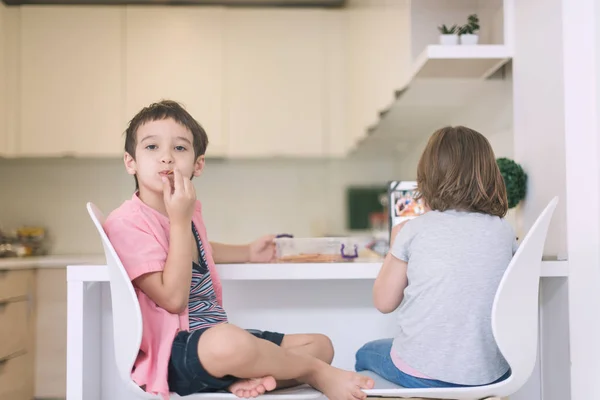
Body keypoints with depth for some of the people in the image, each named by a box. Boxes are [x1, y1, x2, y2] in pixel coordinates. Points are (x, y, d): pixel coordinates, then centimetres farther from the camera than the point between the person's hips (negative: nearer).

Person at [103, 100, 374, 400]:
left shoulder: (188, 210, 11)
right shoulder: (127, 222, -13)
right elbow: (173, 299, -20)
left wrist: (248, 253, 29)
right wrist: (179, 221, -21)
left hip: (217, 334, 9)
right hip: (174, 350, -8)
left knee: (320, 344, 6)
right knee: (230, 341, -41)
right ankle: (318, 373, -13)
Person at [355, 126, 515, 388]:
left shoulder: (414, 230, -12)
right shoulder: (503, 231, -4)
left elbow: (384, 302, -3)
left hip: (422, 373, -3)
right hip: (490, 374, 4)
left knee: (366, 353, 29)